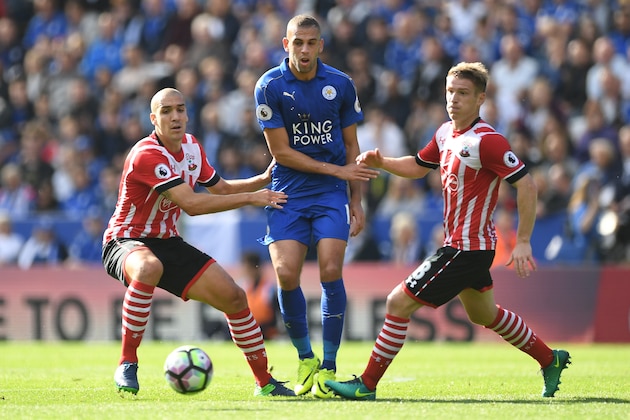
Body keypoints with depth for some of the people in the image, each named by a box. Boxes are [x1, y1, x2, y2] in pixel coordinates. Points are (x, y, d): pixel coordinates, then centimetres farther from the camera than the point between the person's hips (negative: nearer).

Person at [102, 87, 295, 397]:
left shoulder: (191, 146, 4)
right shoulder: (147, 154, -24)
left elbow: (220, 188, 21)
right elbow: (192, 204, -30)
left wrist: (261, 180, 5)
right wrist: (251, 198, -26)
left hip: (166, 242, 8)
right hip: (125, 241, -8)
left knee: (234, 297, 0)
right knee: (149, 267, -44)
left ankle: (264, 383, 17)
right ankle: (127, 365, -32)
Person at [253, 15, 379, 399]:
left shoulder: (341, 85, 1)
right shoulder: (270, 86, -6)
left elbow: (351, 146, 10)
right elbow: (280, 151, -7)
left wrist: (356, 200, 7)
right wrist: (336, 169, -11)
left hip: (331, 194, 1)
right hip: (288, 192, -1)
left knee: (330, 271, -14)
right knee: (286, 275, -12)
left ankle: (329, 367, -3)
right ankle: (305, 358, 10)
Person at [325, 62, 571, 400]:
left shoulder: (486, 140, -21)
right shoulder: (446, 133, 6)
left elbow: (526, 185, -21)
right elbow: (417, 166, 22)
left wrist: (523, 242, -20)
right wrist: (381, 162, 3)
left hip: (467, 248, -10)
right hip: (458, 242, 10)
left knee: (399, 302, -9)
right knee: (484, 314, 27)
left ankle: (367, 385, -1)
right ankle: (550, 360, 42)